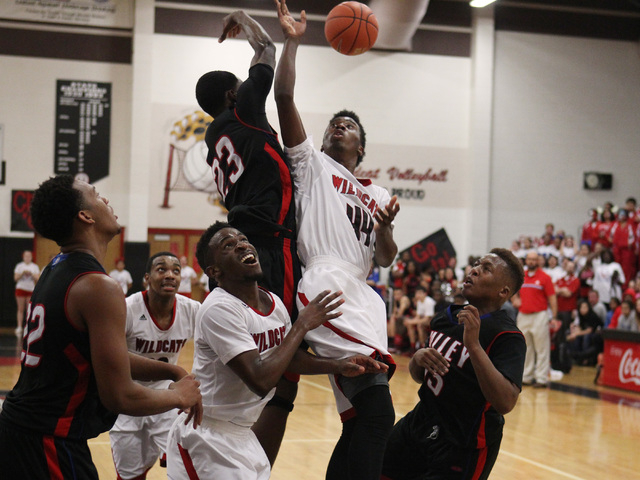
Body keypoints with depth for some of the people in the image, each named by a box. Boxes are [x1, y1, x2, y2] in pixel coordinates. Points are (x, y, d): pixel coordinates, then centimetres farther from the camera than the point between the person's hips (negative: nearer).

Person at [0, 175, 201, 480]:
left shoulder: (54, 270, 10)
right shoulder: (99, 288, -19)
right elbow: (120, 397, -21)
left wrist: (171, 371, 10)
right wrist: (179, 396, -4)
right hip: (49, 444, -9)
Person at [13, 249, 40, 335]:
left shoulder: (35, 267, 8)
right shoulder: (19, 266, 6)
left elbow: (37, 279, 1)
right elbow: (15, 278, 1)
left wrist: (31, 274, -15)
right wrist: (22, 273, -14)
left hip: (31, 290, 1)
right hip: (21, 289, -1)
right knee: (20, 309, -4)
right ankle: (19, 327, -3)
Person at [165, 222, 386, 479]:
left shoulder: (274, 302, 2)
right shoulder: (219, 309, -24)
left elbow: (288, 356, 18)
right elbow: (260, 381, -31)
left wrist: (338, 366, 1)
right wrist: (302, 325, -22)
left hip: (243, 435, 8)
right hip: (207, 438, -8)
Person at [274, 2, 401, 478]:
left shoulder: (377, 196, 27)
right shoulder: (312, 164, 15)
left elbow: (386, 260, 19)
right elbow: (285, 98, 3)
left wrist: (385, 226, -1)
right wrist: (292, 41, 0)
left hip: (361, 300, 6)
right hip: (323, 291, -6)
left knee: (362, 420, 5)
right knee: (376, 407, -23)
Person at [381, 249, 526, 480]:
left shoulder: (507, 336, -19)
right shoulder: (446, 317, 4)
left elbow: (506, 403, -33)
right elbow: (417, 376, 15)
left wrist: (474, 345, -37)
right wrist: (418, 358, -9)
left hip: (463, 448, -7)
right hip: (419, 424, 7)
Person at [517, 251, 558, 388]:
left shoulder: (544, 277, -3)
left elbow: (552, 298, -5)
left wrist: (554, 317, -10)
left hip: (539, 315, -5)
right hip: (523, 316, 5)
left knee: (542, 349, -4)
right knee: (525, 348, 11)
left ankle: (542, 378, -2)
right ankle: (526, 376, 18)